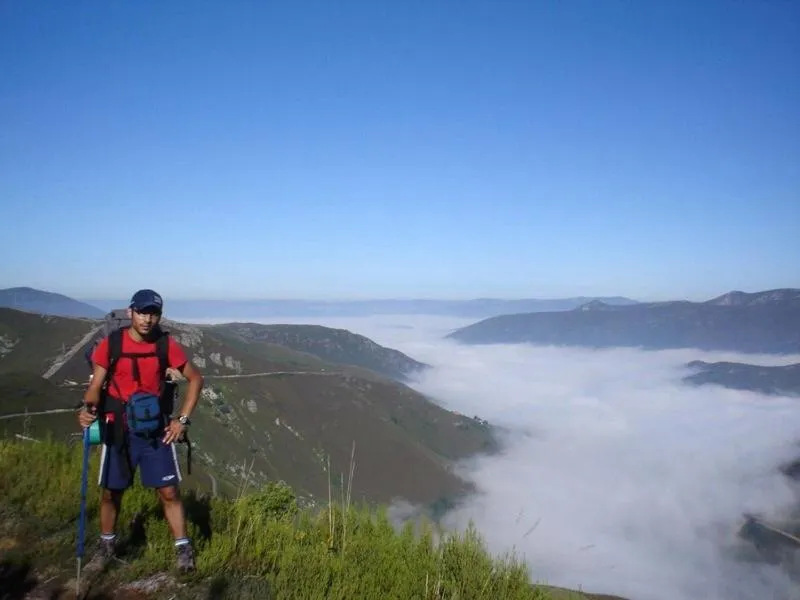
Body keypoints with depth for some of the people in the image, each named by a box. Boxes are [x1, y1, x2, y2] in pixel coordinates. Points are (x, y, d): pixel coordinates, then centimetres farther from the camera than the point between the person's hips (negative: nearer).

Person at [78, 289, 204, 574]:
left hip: (155, 428, 0)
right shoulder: (110, 344, -10)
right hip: (118, 429, 1)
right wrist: (88, 409, -28)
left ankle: (183, 549, 13)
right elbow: (96, 385, -5)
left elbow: (195, 379, 1)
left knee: (169, 491, 0)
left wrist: (183, 419, -4)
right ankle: (106, 546, 35)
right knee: (110, 492, 12)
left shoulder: (167, 345, -9)